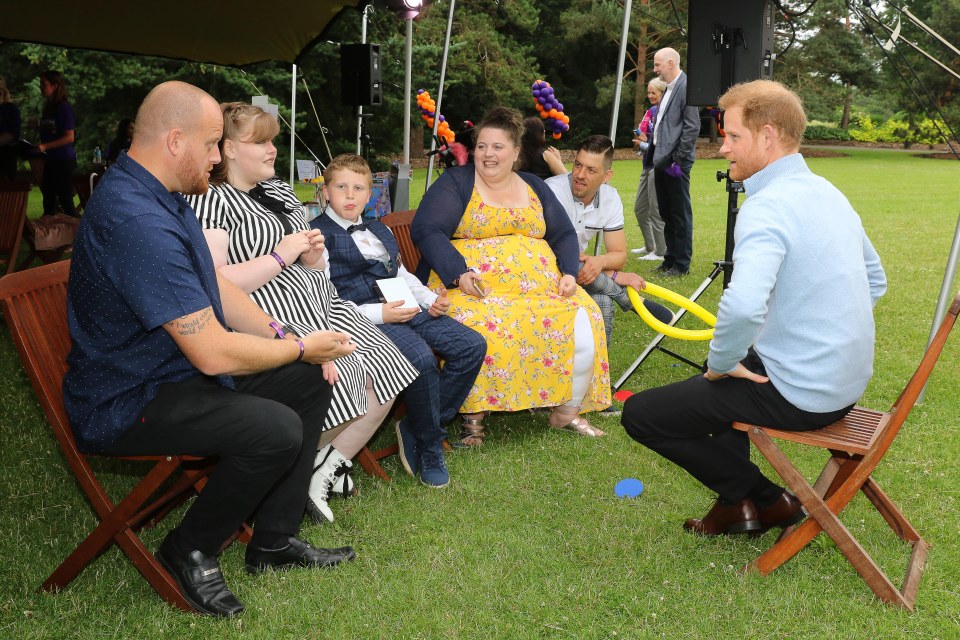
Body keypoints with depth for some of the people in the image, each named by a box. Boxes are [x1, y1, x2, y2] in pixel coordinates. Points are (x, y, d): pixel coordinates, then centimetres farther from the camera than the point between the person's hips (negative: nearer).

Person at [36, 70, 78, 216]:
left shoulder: (64, 108, -12)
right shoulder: (48, 107, 11)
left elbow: (69, 138, -17)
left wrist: (45, 146, -21)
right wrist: (37, 126, 5)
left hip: (63, 160, -8)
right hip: (50, 159, 8)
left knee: (65, 199, -4)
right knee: (48, 199, 14)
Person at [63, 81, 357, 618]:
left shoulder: (162, 196, 5)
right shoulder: (138, 221, -30)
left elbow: (217, 288, 12)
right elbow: (213, 352, -30)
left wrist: (289, 337, 0)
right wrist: (300, 348, -14)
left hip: (179, 369, 11)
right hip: (127, 404, -11)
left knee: (311, 383, 6)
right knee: (276, 429, -28)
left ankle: (275, 540, 15)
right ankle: (188, 554, -2)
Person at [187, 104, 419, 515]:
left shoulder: (279, 191, 21)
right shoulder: (209, 202, -7)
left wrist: (313, 256, 3)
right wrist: (280, 256, -14)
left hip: (321, 308, 9)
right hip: (273, 322, -9)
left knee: (384, 371, -8)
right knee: (334, 382, -27)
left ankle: (323, 474, 6)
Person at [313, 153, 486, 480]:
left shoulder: (379, 230, 26)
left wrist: (431, 299, 12)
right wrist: (379, 313, -17)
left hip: (407, 308, 8)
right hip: (366, 318, -8)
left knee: (472, 345, -10)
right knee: (422, 358, -33)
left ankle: (416, 429, -4)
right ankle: (429, 448, -10)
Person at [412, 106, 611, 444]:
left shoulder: (535, 188, 20)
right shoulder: (455, 183, 6)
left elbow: (564, 235, 21)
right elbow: (425, 230, -6)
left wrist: (569, 273, 0)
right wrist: (459, 273, -20)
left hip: (541, 286, 4)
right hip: (472, 286, -4)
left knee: (583, 320, -20)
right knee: (480, 330, -37)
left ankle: (567, 411, -2)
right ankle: (473, 415, -18)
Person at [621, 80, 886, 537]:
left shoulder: (767, 207, -23)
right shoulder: (829, 193, 8)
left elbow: (742, 306, -39)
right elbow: (875, 282, 20)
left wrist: (720, 363, -20)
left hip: (799, 395, -10)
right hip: (847, 381, 10)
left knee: (640, 414, 0)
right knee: (716, 378, 32)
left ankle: (764, 499, 10)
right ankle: (738, 499, 28)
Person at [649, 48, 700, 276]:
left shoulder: (686, 87, -12)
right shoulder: (669, 88, 16)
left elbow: (692, 127, -17)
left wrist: (679, 160, -18)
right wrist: (655, 156, 13)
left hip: (675, 162, -9)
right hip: (662, 160, 9)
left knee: (680, 213, -2)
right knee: (666, 212, 14)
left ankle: (682, 264, 5)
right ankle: (670, 259, 23)